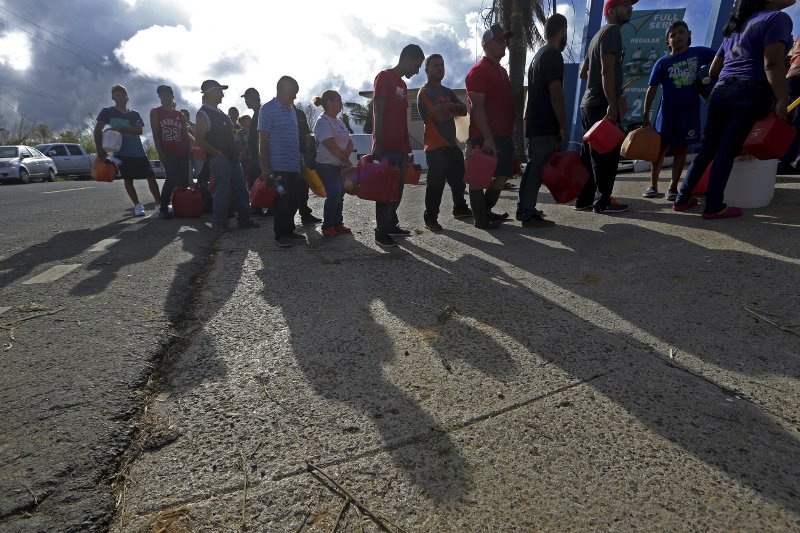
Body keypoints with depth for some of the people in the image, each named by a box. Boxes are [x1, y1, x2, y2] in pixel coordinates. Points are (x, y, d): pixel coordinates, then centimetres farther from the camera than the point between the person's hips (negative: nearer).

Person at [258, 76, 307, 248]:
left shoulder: (291, 109, 17)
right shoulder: (268, 109, -6)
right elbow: (263, 141, -9)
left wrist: (300, 162, 19)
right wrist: (265, 168, -14)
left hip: (294, 167, 7)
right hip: (278, 167, -7)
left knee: (293, 201, 11)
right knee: (281, 202, -2)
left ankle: (289, 230, 23)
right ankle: (280, 235, 8)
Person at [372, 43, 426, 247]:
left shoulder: (402, 84, 22)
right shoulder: (384, 77, -3)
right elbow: (378, 112, -11)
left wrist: (407, 147, 17)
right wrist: (377, 144, -18)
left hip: (400, 147, 8)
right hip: (386, 146, -8)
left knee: (397, 188, 10)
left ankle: (391, 223, 21)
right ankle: (381, 232, -2)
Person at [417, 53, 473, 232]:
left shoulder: (447, 92, 20)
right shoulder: (424, 92, -4)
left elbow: (464, 110, 7)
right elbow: (439, 116, -17)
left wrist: (447, 107, -10)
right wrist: (453, 109, 1)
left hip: (451, 144, 8)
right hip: (436, 146, -8)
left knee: (459, 179, 16)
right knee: (436, 183, -9)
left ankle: (460, 208, 32)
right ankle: (430, 218, -2)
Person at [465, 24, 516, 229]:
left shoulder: (501, 70, 21)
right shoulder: (478, 71, -8)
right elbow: (477, 107, -17)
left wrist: (509, 131, 21)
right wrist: (487, 137, -23)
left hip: (503, 134, 10)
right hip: (485, 137, -10)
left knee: (503, 174, 12)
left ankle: (486, 210, 26)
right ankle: (480, 218, 6)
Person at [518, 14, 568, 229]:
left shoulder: (539, 55, 19)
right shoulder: (553, 56, -11)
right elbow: (556, 95, -18)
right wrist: (563, 126, -14)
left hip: (534, 122, 10)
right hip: (545, 125, -10)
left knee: (533, 165, 14)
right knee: (538, 168, -9)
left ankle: (523, 207, 20)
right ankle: (529, 215, -6)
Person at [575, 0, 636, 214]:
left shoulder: (598, 35, 23)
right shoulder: (612, 31, -6)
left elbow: (584, 72, 28)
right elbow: (607, 71, -18)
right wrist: (612, 104, -23)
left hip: (589, 103, 10)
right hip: (601, 104, -10)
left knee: (590, 154, 10)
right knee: (608, 154, -6)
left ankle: (584, 200, 13)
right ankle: (603, 201, -2)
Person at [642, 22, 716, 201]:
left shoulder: (699, 52, 2)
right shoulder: (662, 63, -3)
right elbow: (652, 89, -4)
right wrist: (645, 115, -7)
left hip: (690, 109, 2)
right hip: (668, 110, -2)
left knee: (681, 149, 5)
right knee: (661, 148, 4)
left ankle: (673, 187, 11)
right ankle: (653, 185, 16)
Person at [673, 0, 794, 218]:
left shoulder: (737, 26, 23)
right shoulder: (778, 18, -1)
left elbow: (712, 70, 24)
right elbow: (773, 64, -14)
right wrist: (782, 100, -15)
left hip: (720, 90, 7)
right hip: (750, 93, -7)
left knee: (707, 150, 9)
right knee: (726, 152, -7)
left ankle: (682, 199, 10)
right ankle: (713, 207, -2)